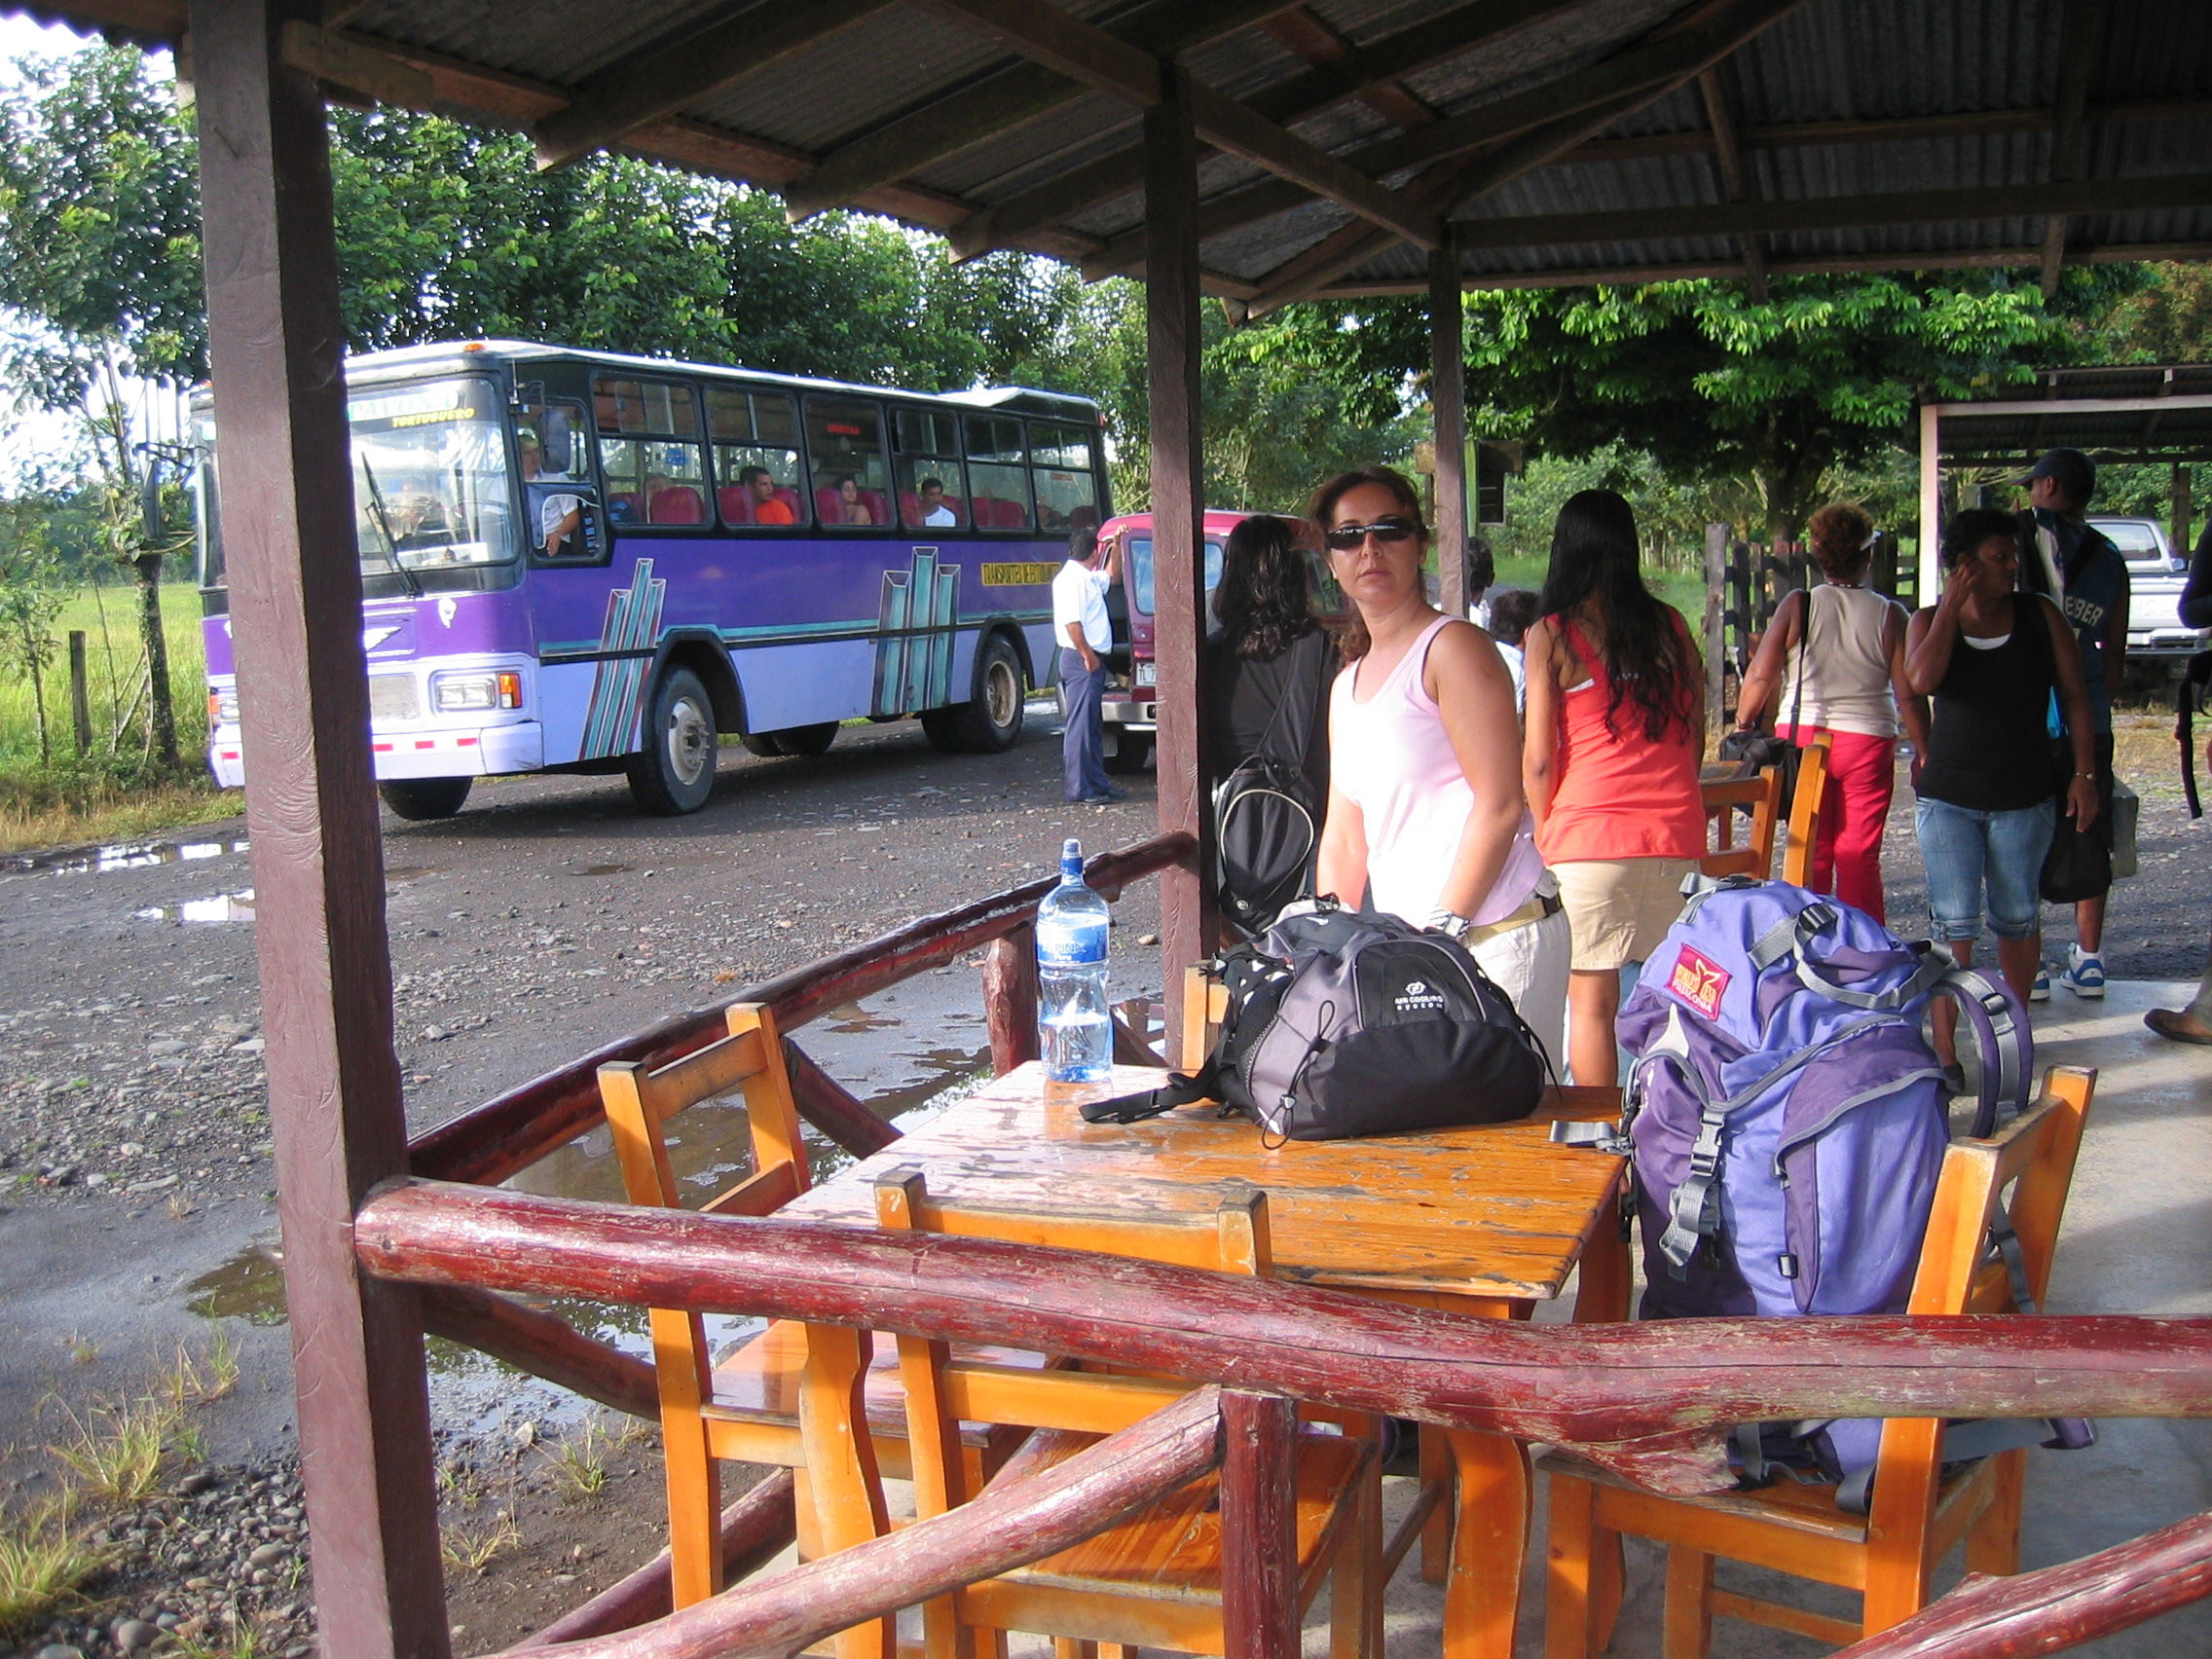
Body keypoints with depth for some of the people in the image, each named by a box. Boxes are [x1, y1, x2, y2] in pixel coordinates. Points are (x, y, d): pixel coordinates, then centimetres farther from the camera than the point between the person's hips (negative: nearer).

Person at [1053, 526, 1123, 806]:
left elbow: (1111, 576, 39)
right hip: (1081, 660, -11)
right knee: (1080, 725, -9)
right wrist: (1087, 655, -22)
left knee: (1094, 726, 15)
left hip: (1092, 660, 11)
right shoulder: (1071, 578, -14)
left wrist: (1116, 547, 28)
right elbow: (1071, 623, -23)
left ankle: (1098, 782, 23)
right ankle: (1078, 789, -8)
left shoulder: (1088, 578, 17)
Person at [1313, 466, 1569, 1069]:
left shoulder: (1452, 647, -5)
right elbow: (1343, 839, 19)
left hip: (1495, 935, -7)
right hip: (1404, 943, 7)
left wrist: (1443, 929, -16)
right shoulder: (1347, 685, 18)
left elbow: (1499, 805, -14)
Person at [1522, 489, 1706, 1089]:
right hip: (1677, 835, 4)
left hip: (1590, 833, -4)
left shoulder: (1550, 636, -3)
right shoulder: (1671, 626, 7)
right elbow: (1696, 733, 13)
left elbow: (1538, 761, -4)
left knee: (1592, 1000, 3)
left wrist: (1545, 836, 11)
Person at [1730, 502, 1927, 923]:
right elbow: (1909, 696, -5)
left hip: (1802, 737, 1)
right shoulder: (1889, 615, -6)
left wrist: (1743, 727, 9)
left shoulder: (1797, 606, -6)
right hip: (1867, 744, 0)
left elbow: (1760, 677, -7)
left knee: (1811, 854, 9)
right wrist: (1925, 755, 6)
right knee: (1859, 857, 6)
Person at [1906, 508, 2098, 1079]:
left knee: (2018, 919, 12)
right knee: (1954, 924, -4)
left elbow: (2074, 696, 4)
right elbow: (1922, 680, -20)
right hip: (1948, 797, -1)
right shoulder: (1931, 620, 0)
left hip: (2023, 799, 1)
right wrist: (1952, 605, -15)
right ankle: (1945, 1049, 2)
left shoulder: (2040, 615, 1)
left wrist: (2084, 773, -1)